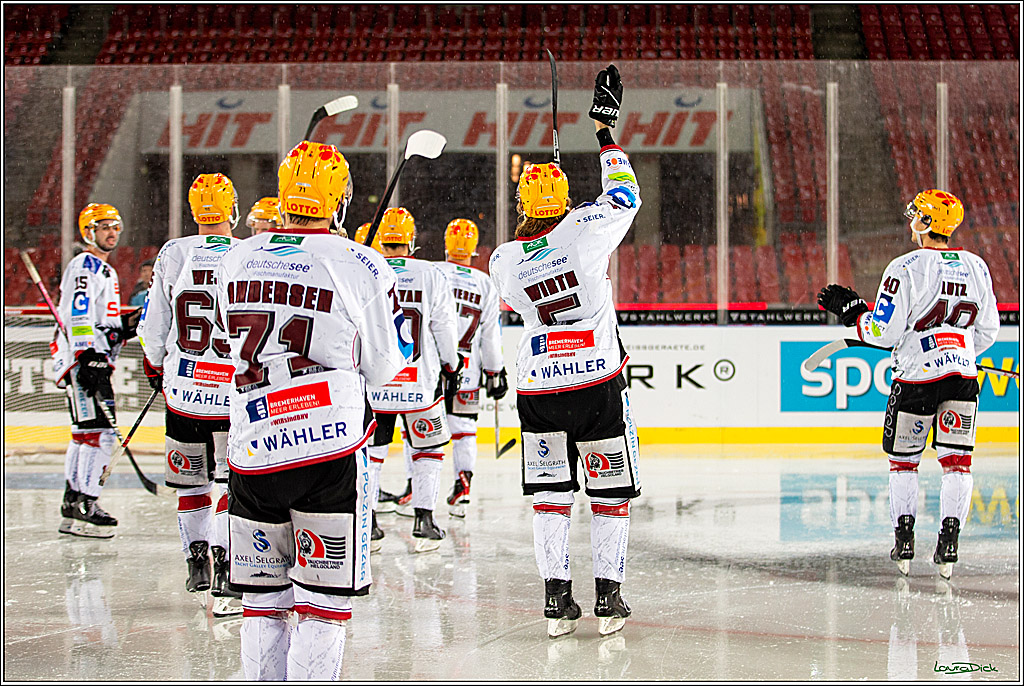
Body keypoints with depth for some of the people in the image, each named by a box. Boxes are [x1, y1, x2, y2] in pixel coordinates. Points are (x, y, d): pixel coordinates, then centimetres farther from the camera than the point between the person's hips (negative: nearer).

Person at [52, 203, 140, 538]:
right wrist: (88, 357, -28)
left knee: (86, 433, 13)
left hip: (94, 360, 11)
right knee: (98, 431, -16)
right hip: (81, 360, -11)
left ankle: (71, 506, 18)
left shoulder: (106, 271, 24)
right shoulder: (84, 266, -9)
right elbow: (78, 317, -20)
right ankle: (85, 507, -18)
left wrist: (125, 327, 12)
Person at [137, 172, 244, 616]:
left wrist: (154, 367, 21)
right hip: (236, 390, -1)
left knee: (190, 476, 18)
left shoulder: (172, 255, -2)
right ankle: (222, 576, -10)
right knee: (229, 479, 1)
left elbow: (154, 325, 5)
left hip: (185, 385, 1)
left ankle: (197, 559, 21)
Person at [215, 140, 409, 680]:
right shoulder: (360, 267, -6)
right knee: (325, 594, 2)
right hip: (331, 452, -4)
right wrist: (394, 308, 20)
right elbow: (383, 366, 3)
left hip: (253, 453, 4)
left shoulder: (235, 260, 7)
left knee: (264, 596, 14)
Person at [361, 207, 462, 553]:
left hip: (371, 381, 1)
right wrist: (451, 365, 16)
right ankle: (424, 520, 7)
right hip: (419, 380, -1)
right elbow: (444, 327, 1)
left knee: (369, 448, 12)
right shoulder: (431, 275, -3)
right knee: (427, 447, 12)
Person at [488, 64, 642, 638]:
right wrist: (606, 133, 10)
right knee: (611, 490, 8)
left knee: (551, 492, 10)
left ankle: (557, 600, 3)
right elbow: (626, 196, 3)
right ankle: (609, 599, 7)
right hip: (596, 378, -2)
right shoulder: (583, 231, -11)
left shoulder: (504, 261, -1)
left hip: (539, 385, 2)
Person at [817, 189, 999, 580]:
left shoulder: (906, 268, -13)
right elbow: (987, 332, 12)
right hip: (962, 373, 4)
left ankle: (904, 542, 14)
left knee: (903, 459, 12)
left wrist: (849, 309, 2)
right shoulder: (976, 268, 5)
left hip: (917, 377, -4)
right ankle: (948, 542, -3)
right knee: (956, 459, 6)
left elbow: (883, 332, -13)